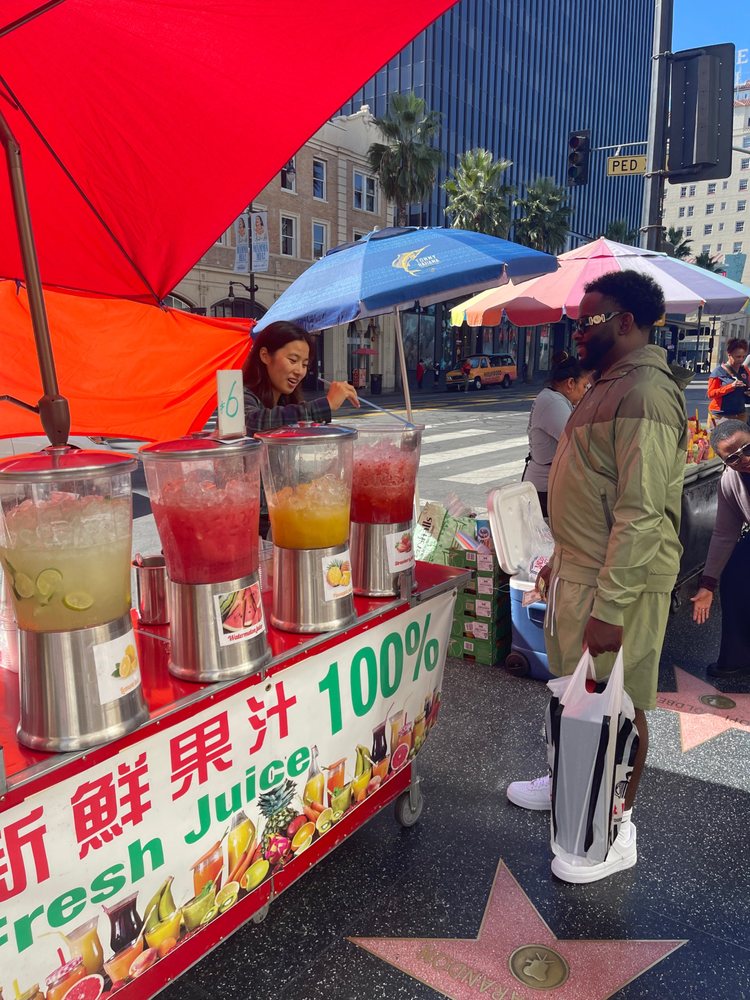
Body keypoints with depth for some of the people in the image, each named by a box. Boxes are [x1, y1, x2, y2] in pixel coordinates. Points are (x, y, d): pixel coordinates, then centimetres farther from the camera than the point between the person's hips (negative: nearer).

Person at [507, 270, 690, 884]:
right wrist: (561, 559, 22)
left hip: (619, 580, -9)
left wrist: (609, 606, -25)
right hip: (579, 569, 10)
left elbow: (642, 512, -25)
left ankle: (618, 831, 22)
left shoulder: (646, 394, -19)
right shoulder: (611, 385, 14)